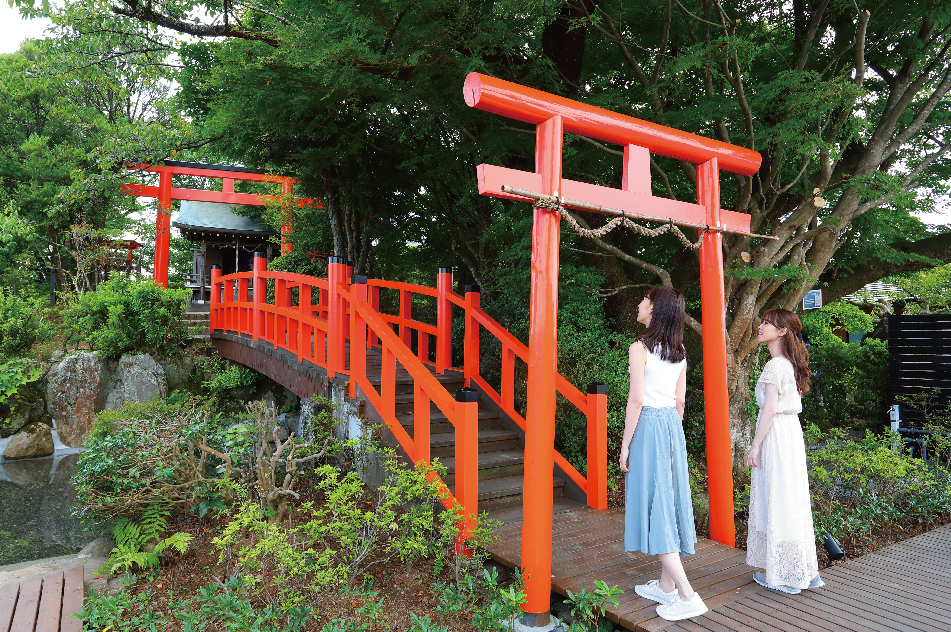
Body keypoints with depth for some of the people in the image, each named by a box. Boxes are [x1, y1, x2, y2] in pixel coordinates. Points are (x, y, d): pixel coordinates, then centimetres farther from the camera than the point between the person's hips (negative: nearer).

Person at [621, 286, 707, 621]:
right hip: (672, 425, 8)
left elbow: (636, 400, -16)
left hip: (648, 426, -8)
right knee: (668, 499, 14)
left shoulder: (640, 348, -14)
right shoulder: (679, 351, 9)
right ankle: (666, 585, 25)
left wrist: (625, 444, -11)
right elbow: (679, 399, 12)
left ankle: (687, 596, -1)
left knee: (654, 506, -2)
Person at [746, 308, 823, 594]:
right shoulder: (790, 364, 11)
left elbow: (770, 409, -20)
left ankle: (783, 574, 12)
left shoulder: (775, 365, -17)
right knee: (792, 500, 15)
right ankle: (805, 569, 25)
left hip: (775, 436, -9)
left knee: (776, 499, 1)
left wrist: (755, 445, -15)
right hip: (791, 432, 9)